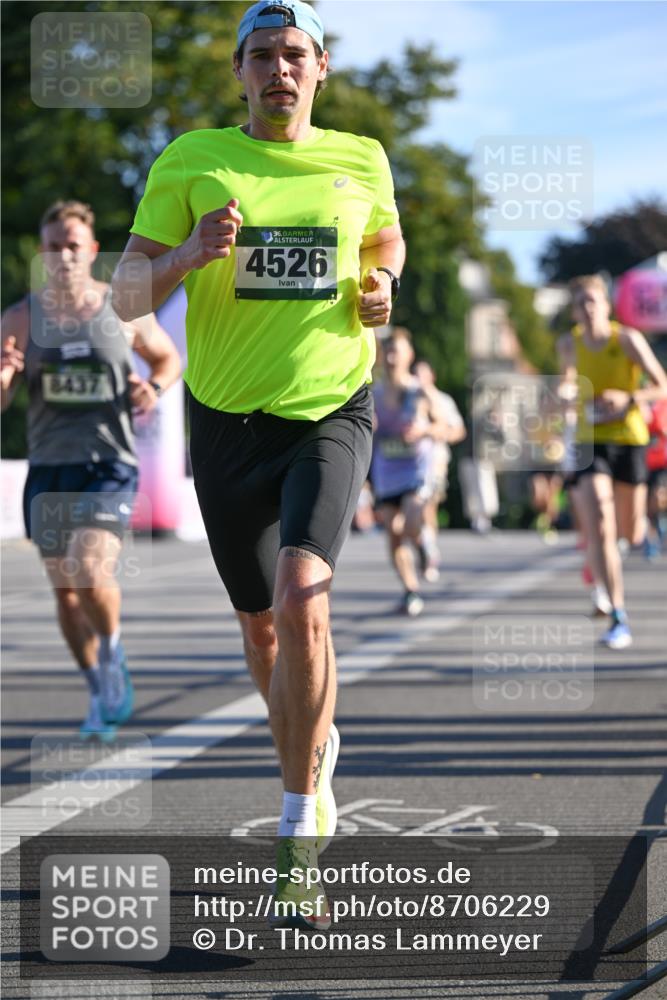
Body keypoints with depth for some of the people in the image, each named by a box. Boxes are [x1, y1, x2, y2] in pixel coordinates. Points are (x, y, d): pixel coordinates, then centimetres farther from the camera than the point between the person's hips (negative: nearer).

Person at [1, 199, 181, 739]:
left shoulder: (125, 310, -1)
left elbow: (169, 356, 15)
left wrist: (154, 388, -6)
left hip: (109, 465, -3)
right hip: (48, 469, 3)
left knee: (93, 572, -22)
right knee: (66, 591, 9)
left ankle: (113, 651, 8)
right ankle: (102, 693, 28)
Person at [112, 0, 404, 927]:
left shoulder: (361, 161, 4)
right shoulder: (191, 161, 0)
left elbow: (386, 239, 25)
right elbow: (124, 294, -4)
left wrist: (382, 285, 2)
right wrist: (188, 256, -24)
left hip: (331, 414, -1)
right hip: (227, 421, 2)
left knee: (302, 598, -23)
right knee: (261, 625, 12)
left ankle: (301, 825, -15)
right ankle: (314, 748, 44)